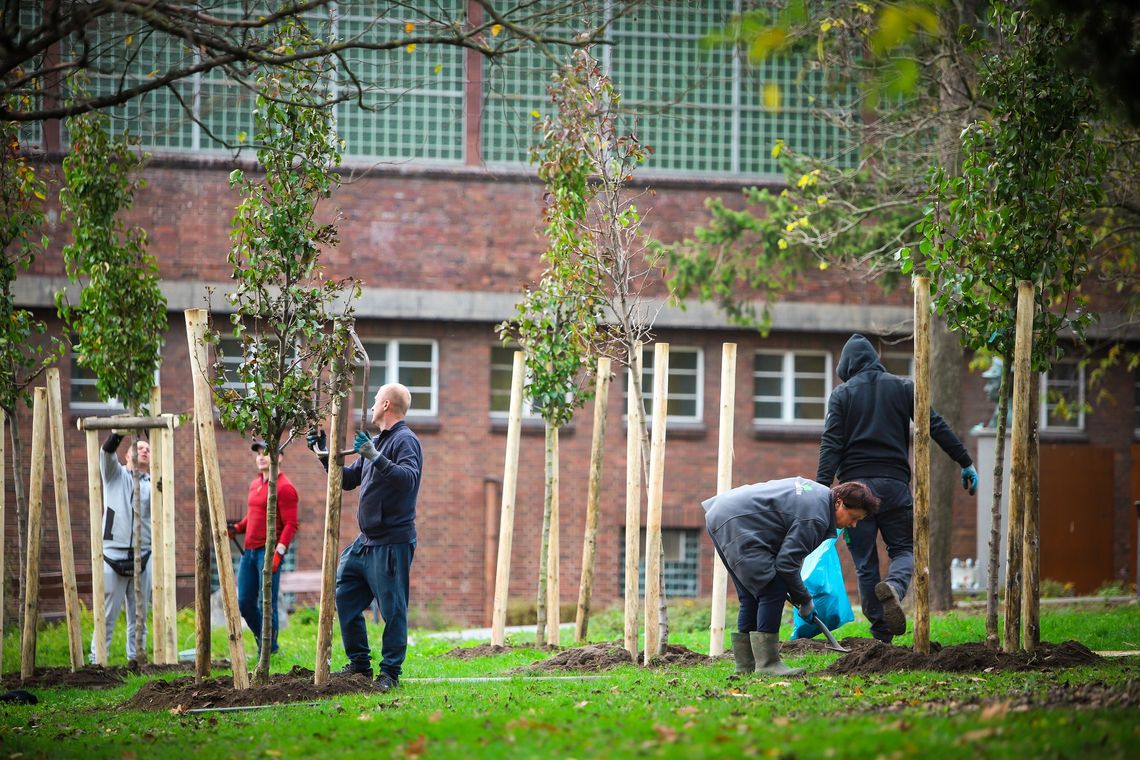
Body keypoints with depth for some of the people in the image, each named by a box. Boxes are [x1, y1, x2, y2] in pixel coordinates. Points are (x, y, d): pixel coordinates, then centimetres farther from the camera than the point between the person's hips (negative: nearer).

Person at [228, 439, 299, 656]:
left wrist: (278, 553, -21)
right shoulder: (255, 484, 17)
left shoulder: (284, 487, -9)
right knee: (244, 602, 8)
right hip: (250, 550, 8)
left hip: (269, 550, -8)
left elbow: (290, 525, -13)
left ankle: (269, 649, 2)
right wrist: (236, 529, 10)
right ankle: (262, 640, 24)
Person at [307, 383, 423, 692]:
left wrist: (376, 457, -33)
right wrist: (324, 454, 21)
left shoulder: (405, 441, -10)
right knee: (345, 598, 10)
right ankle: (360, 664, 18)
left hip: (392, 542, -10)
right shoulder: (375, 442, 18)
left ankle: (390, 673, 0)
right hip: (366, 540, 10)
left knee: (392, 609, -5)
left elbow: (409, 479, -27)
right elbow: (348, 480, 28)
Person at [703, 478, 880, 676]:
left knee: (751, 596, 15)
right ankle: (767, 663, -12)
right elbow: (786, 563, -17)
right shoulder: (815, 517, -18)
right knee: (773, 591, -12)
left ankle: (745, 665, 18)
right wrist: (804, 601, -3)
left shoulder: (820, 492, 14)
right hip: (736, 524, -11)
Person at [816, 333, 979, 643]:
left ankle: (882, 635, 0)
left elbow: (831, 445, -3)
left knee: (865, 563, 5)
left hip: (855, 484, -1)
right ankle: (894, 587, -23)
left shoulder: (842, 394, 6)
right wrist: (966, 463, 9)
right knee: (903, 549, 12)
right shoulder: (902, 387, 10)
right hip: (894, 483, 1)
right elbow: (937, 426, 5)